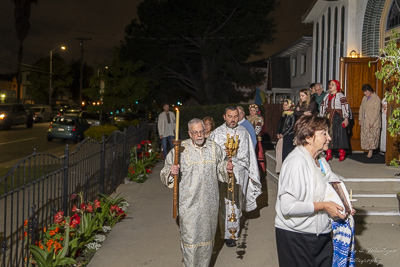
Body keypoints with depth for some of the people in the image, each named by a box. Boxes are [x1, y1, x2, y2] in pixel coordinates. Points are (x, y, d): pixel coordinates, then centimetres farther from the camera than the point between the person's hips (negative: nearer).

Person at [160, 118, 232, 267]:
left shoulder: (214, 148, 3)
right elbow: (166, 171, -2)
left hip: (209, 202, 3)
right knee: (189, 236, 2)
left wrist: (227, 168, -6)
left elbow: (221, 167, 16)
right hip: (188, 202, -3)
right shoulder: (180, 149, -6)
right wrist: (171, 172, -23)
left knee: (207, 235, 15)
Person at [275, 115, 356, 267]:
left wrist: (342, 206, 5)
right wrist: (323, 206, -22)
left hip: (321, 234, 9)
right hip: (296, 237, -9)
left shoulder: (320, 160, 8)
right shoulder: (296, 162, -21)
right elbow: (287, 207, -28)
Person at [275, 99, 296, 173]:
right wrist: (278, 133, 4)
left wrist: (283, 134, -12)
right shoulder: (283, 114, 15)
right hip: (281, 136, 7)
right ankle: (279, 168, 11)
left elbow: (291, 127, -12)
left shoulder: (292, 115, -8)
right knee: (279, 150, 5)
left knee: (286, 151, -7)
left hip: (288, 136, -7)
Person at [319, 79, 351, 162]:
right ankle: (328, 154, 8)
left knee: (339, 135, -5)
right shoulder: (327, 96, 16)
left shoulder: (340, 95, -3)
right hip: (327, 117, 6)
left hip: (337, 117, -6)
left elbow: (345, 107, -10)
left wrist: (346, 118, -17)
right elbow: (323, 107, 20)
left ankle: (342, 154, 4)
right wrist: (321, 117, 17)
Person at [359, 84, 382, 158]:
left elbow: (376, 111, -14)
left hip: (373, 122, -7)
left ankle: (370, 151, -1)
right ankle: (369, 150, 10)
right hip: (364, 121, 7)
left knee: (372, 136, -6)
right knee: (365, 136, 4)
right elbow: (361, 108, 17)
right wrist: (360, 119, 9)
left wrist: (372, 122, -17)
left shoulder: (376, 98, -11)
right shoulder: (364, 98, 11)